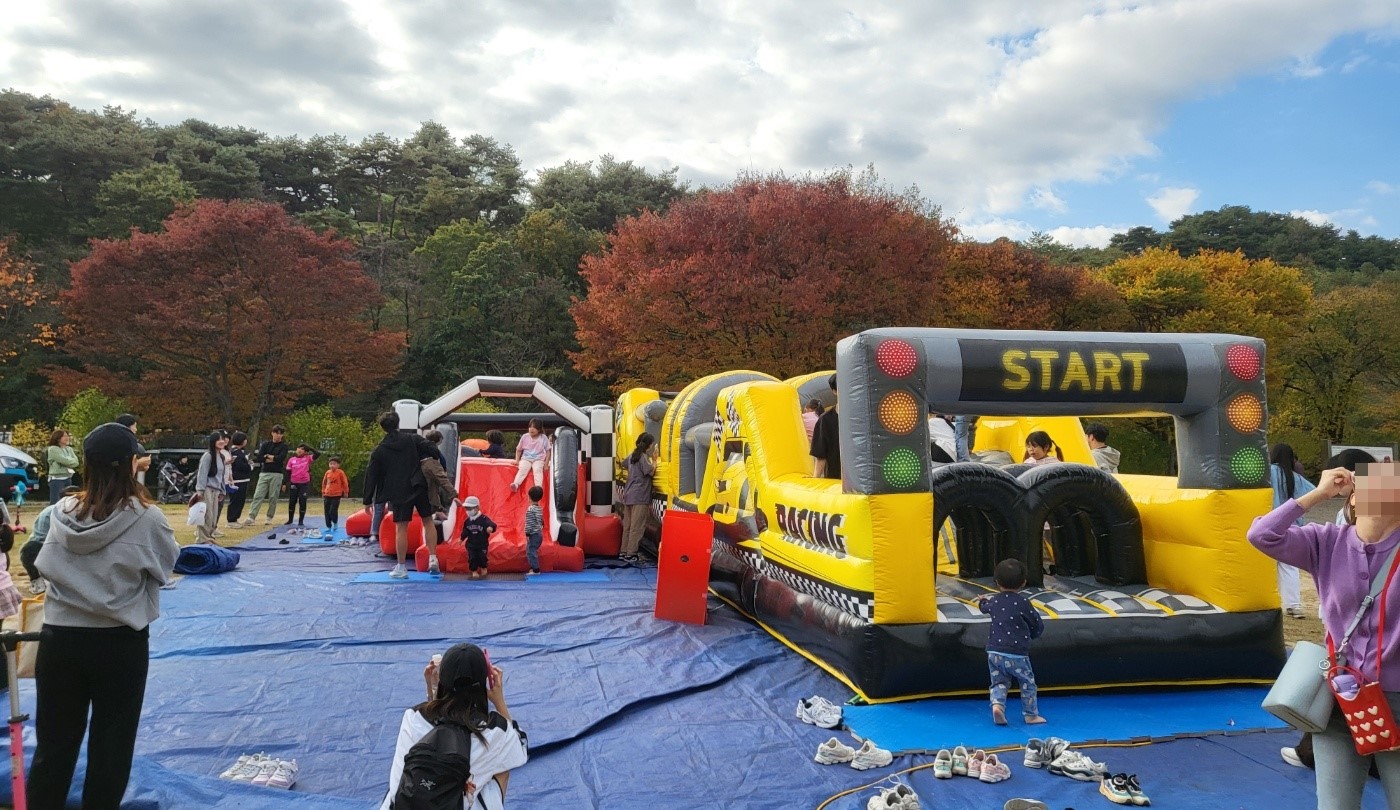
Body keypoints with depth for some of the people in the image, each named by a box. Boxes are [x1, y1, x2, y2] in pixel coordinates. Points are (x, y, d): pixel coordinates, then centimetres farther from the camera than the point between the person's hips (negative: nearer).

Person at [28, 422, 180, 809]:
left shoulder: (62, 512, -6)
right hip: (120, 643, -3)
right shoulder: (146, 518, -16)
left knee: (54, 742, 16)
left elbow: (44, 566, 5)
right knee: (110, 745, 13)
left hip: (59, 637, 3)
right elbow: (166, 563, -1)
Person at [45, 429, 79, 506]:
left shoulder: (69, 449, 13)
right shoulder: (53, 449, -7)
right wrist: (71, 461, 2)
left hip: (68, 479, 7)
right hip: (57, 479, -7)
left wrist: (68, 463, -11)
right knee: (56, 504, -8)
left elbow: (76, 462, 4)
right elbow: (64, 461, -15)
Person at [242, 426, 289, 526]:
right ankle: (251, 517, -8)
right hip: (264, 473, 2)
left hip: (276, 474, -2)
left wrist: (267, 456, -4)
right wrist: (273, 459, -8)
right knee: (258, 495, -4)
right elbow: (259, 458, -1)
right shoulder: (265, 444, 11)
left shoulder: (283, 446, 4)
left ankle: (269, 517, 12)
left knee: (273, 497, 2)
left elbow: (281, 458, -12)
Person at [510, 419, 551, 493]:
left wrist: (546, 463, -4)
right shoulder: (525, 437, 5)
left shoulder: (544, 438, 1)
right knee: (522, 469, -28)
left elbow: (548, 451, 5)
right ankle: (516, 484, -47)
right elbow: (518, 449, 16)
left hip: (538, 459, -1)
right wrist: (517, 460, 5)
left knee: (538, 470, -31)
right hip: (526, 458, 1)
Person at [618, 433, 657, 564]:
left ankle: (623, 552, 15)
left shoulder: (632, 455, 14)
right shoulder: (643, 457, -10)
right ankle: (630, 554, -2)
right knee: (637, 527, -3)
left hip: (628, 495, 8)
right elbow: (651, 472, -11)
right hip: (639, 497, -8)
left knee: (627, 526, 12)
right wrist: (654, 459, -2)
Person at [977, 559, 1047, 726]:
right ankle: (1031, 715, 21)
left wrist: (982, 600, 54)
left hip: (994, 652, 4)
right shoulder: (1023, 603, -10)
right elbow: (1038, 627, -1)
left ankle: (997, 704, -11)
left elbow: (984, 608, 29)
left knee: (999, 682, 13)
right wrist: (1029, 635, 22)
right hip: (1017, 654, -3)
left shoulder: (994, 601, 4)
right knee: (1028, 683, 15)